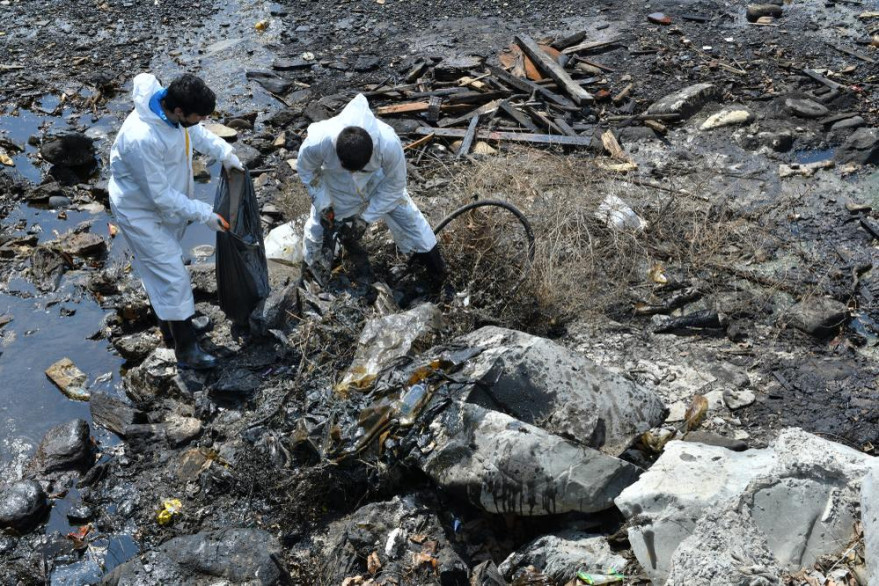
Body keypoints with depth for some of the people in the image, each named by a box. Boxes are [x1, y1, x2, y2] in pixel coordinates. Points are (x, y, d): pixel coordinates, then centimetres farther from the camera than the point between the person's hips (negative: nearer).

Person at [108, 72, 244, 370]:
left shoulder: (170, 105, -16)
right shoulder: (142, 139, -40)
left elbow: (196, 133, 8)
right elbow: (161, 195, -31)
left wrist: (225, 153, -3)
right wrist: (204, 214, -24)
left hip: (166, 202, 8)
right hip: (140, 211, -8)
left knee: (164, 267, 25)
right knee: (173, 276, -3)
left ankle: (172, 321, 48)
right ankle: (186, 349, 10)